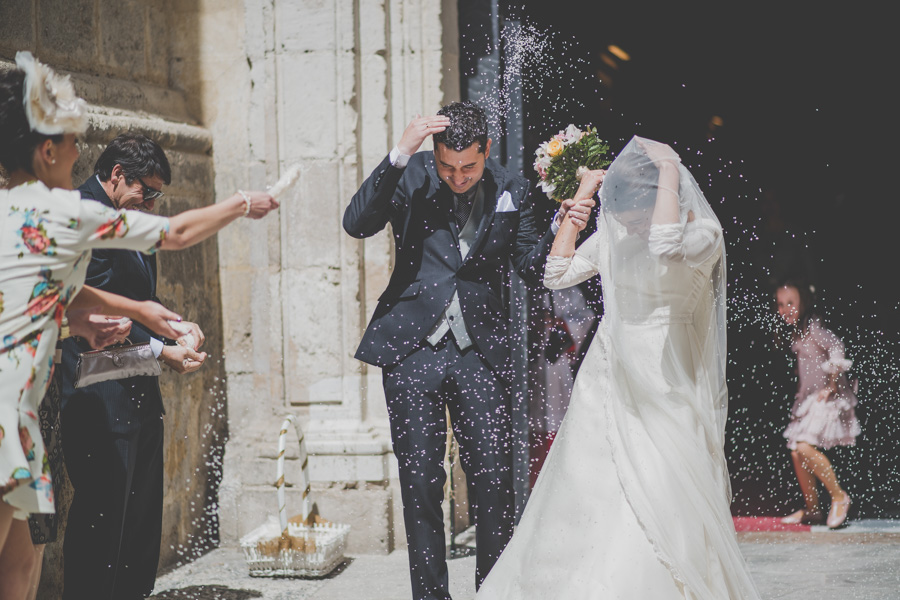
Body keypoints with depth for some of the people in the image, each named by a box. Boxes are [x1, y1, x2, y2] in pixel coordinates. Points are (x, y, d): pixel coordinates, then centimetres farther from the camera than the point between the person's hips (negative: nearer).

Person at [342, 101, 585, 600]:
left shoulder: (511, 191, 4)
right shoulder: (411, 177, -2)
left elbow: (533, 268, 5)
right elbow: (357, 223, -16)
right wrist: (399, 155, -24)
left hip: (481, 352, 1)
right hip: (412, 349, -1)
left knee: (494, 477, -3)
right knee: (421, 480, 3)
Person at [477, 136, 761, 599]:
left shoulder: (704, 233, -12)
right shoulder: (615, 232, 4)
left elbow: (666, 245, -35)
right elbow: (557, 275, 6)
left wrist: (669, 170, -24)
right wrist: (577, 207, 0)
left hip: (664, 391, -5)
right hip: (607, 382, 5)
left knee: (656, 510, -10)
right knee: (583, 497, 4)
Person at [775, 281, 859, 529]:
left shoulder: (813, 327, -14)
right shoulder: (796, 333, 12)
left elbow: (837, 349, -26)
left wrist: (831, 386, -21)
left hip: (826, 398, -9)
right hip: (807, 398, 9)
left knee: (805, 447, -21)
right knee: (796, 453, 5)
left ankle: (839, 496, -7)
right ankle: (811, 510, 14)